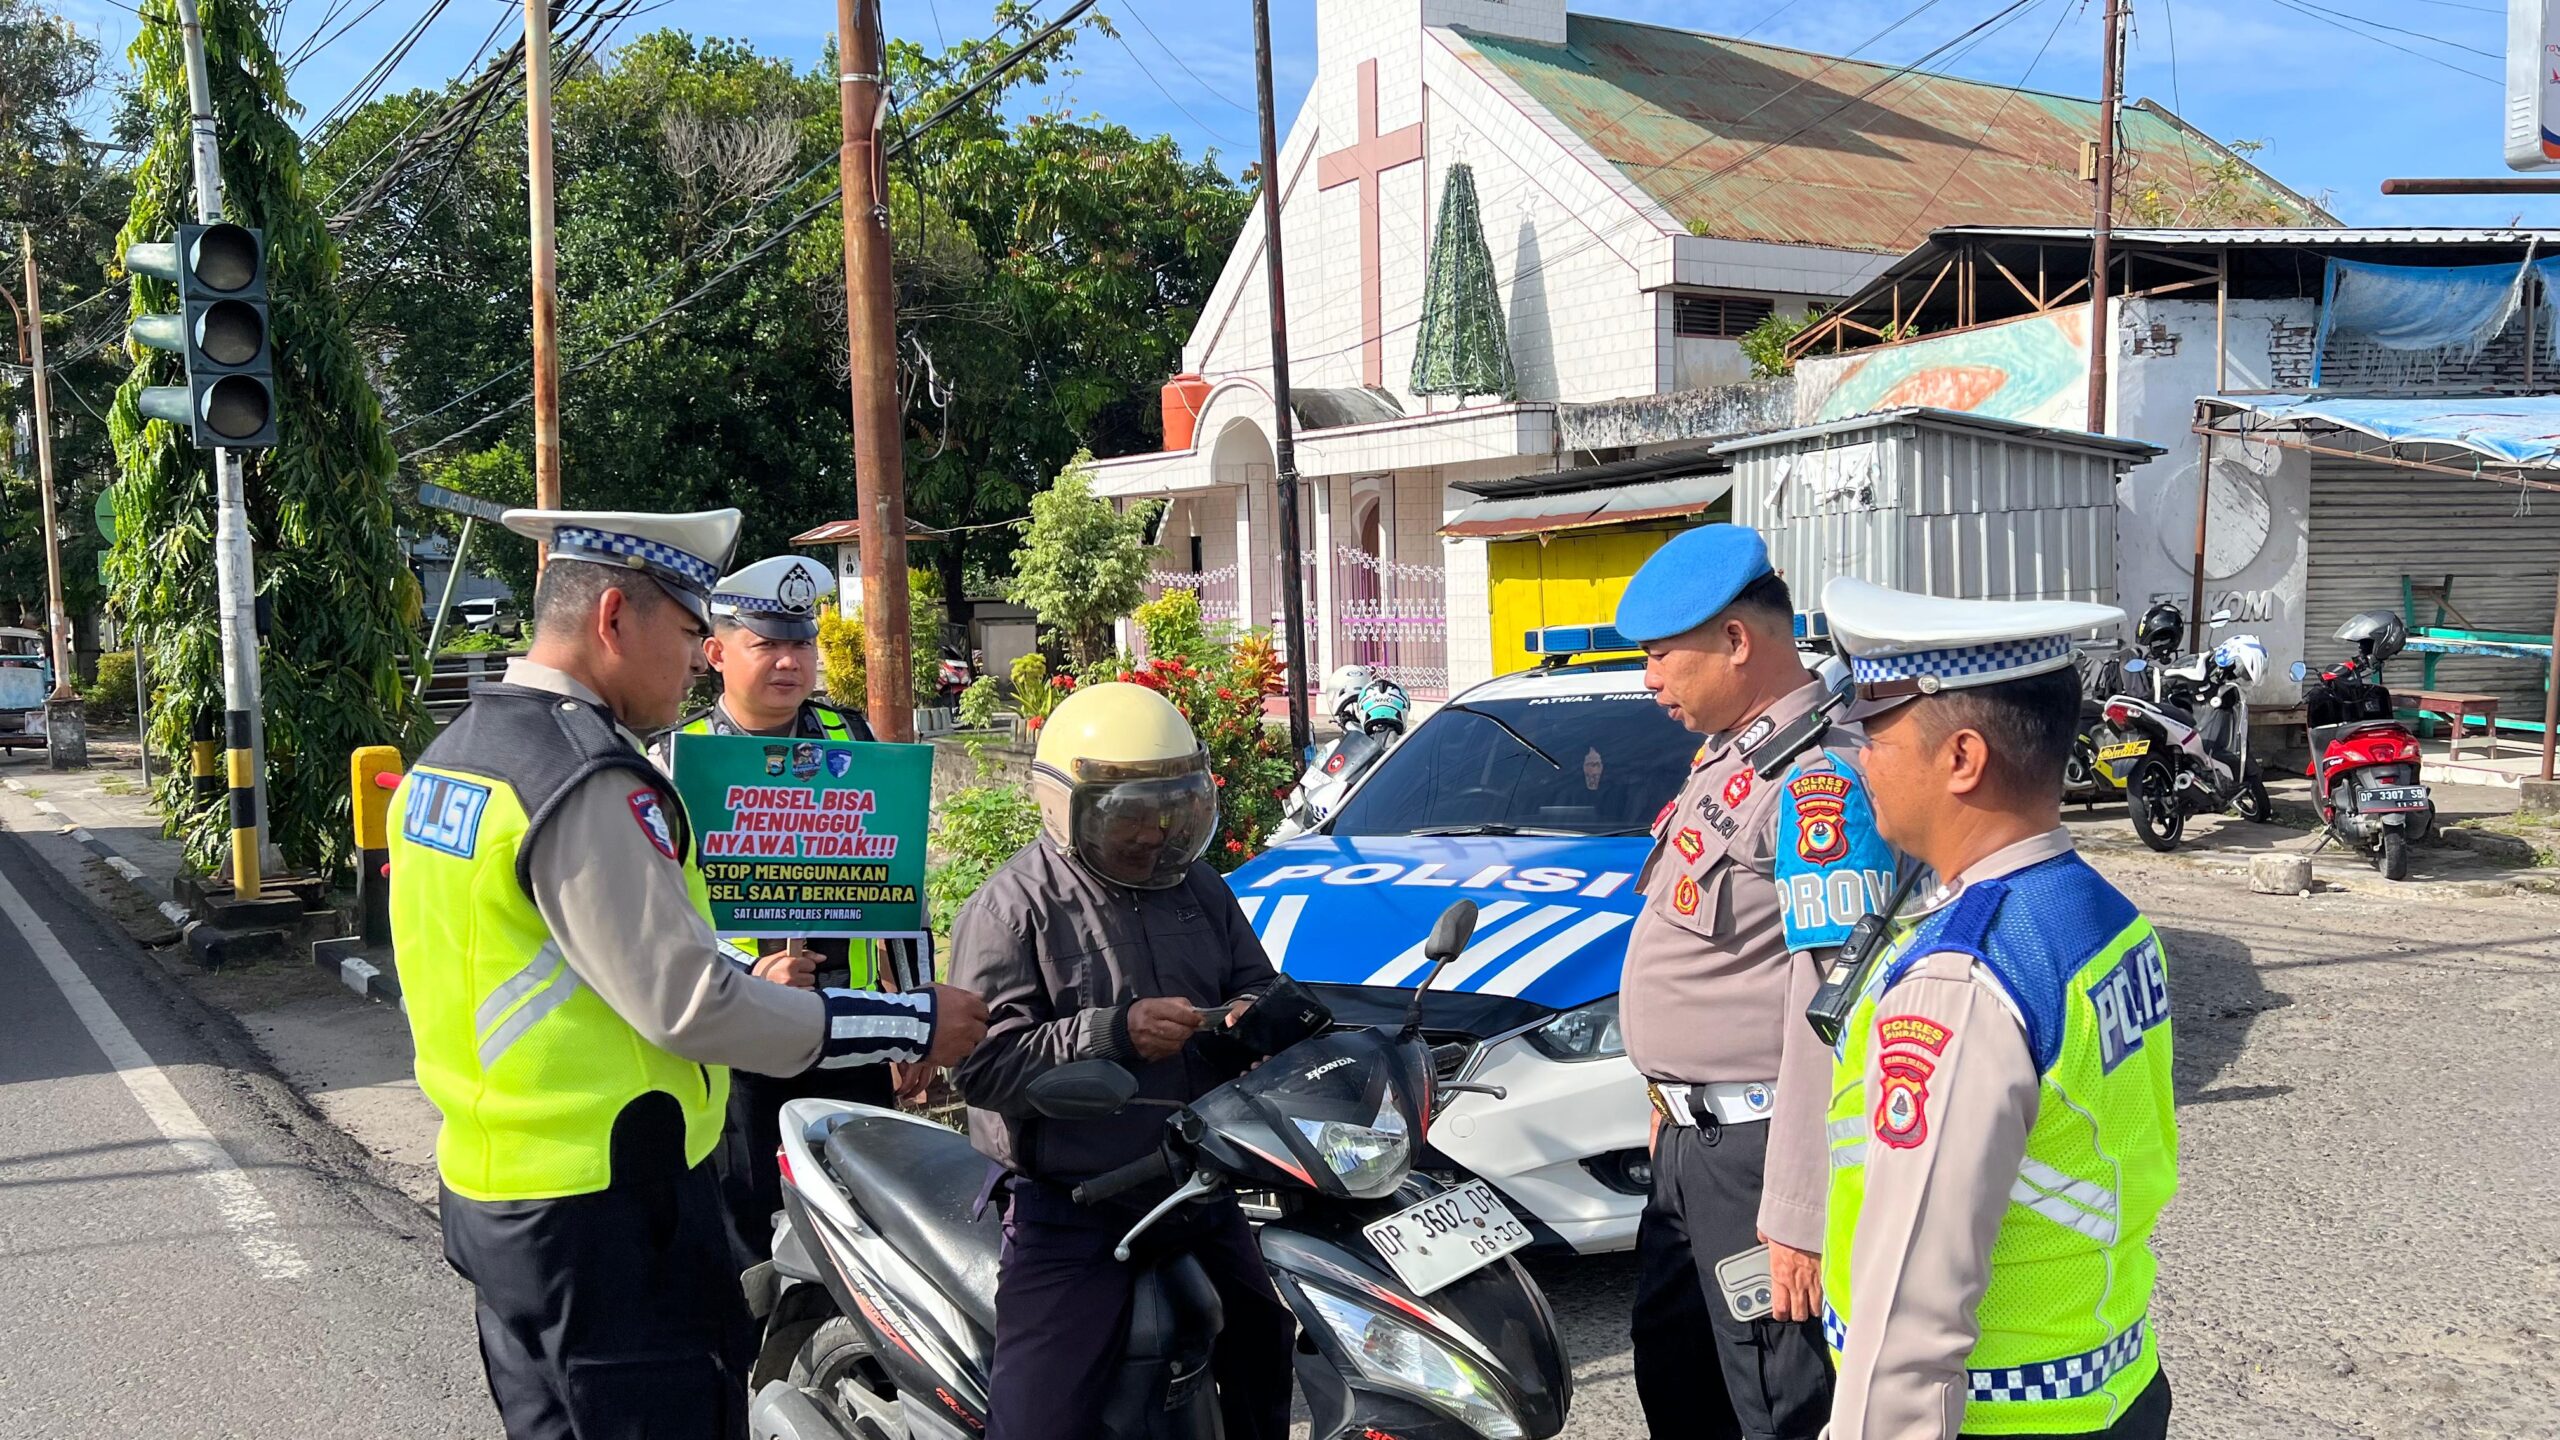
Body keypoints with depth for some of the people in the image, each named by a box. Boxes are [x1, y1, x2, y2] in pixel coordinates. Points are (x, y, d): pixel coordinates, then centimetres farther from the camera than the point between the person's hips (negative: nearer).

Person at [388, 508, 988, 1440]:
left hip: (492, 1191, 10)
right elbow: (687, 1003, -24)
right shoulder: (588, 782, -21)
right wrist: (911, 1026, -17)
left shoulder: (452, 755, 10)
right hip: (604, 1214, -10)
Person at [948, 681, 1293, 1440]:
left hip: (1201, 1195, 7)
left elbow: (1256, 982, 17)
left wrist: (1252, 1013, -8)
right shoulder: (1013, 906, -12)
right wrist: (1112, 1034, -31)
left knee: (1267, 1372, 22)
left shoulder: (1198, 888, 9)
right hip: (1072, 1215, -6)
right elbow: (981, 1061, -21)